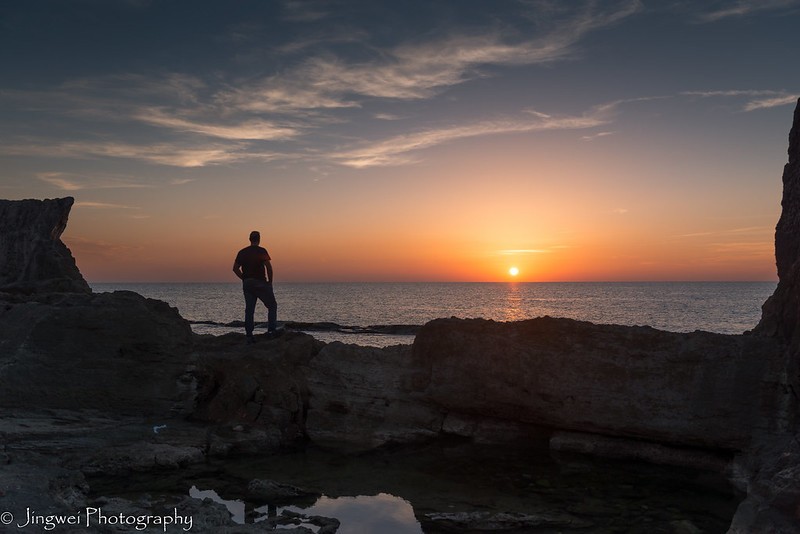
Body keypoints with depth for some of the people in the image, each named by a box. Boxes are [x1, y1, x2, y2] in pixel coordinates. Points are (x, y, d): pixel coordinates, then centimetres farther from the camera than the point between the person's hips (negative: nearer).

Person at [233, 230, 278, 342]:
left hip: (247, 283, 5)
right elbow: (268, 266, -16)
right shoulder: (261, 251, -7)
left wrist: (244, 278, 13)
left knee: (249, 310, 7)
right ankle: (271, 330, 0)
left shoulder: (242, 252, 9)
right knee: (272, 306, 9)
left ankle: (249, 336, 4)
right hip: (260, 282, -5)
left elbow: (235, 268, 8)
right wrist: (270, 281, -6)